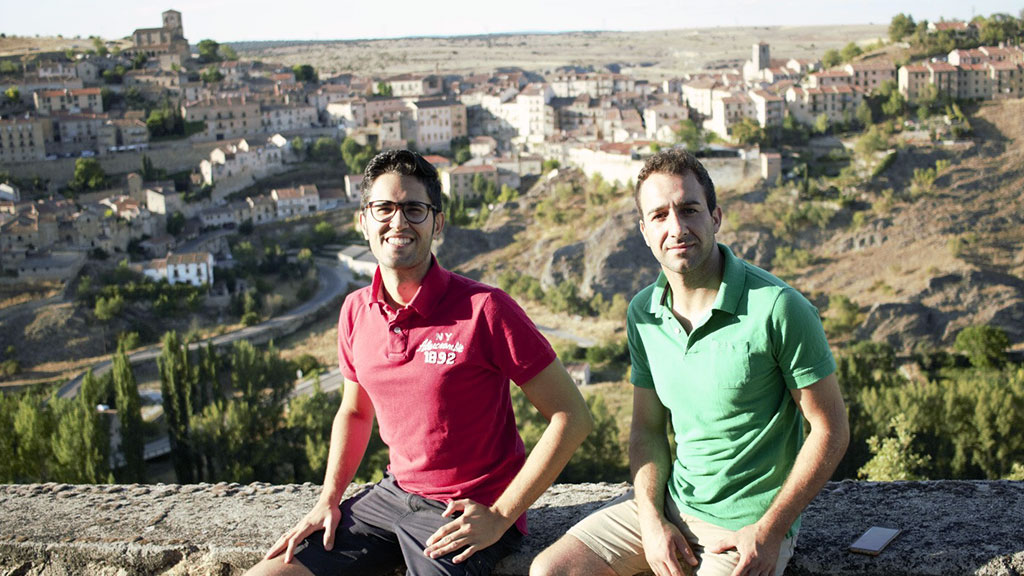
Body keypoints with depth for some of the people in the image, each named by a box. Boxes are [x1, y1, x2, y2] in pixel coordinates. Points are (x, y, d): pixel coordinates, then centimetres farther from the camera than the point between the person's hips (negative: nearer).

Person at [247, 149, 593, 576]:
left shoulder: (484, 309, -17)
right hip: (393, 493, 6)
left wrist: (500, 516, -16)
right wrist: (328, 501, 6)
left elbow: (572, 418, -15)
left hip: (466, 513, -5)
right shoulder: (355, 311, 2)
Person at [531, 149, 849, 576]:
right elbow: (647, 427, 8)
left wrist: (769, 531, -15)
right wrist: (652, 520, -6)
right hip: (669, 506, 5)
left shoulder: (778, 308, -17)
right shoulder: (643, 313, 0)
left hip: (747, 527, -5)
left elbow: (830, 429, -12)